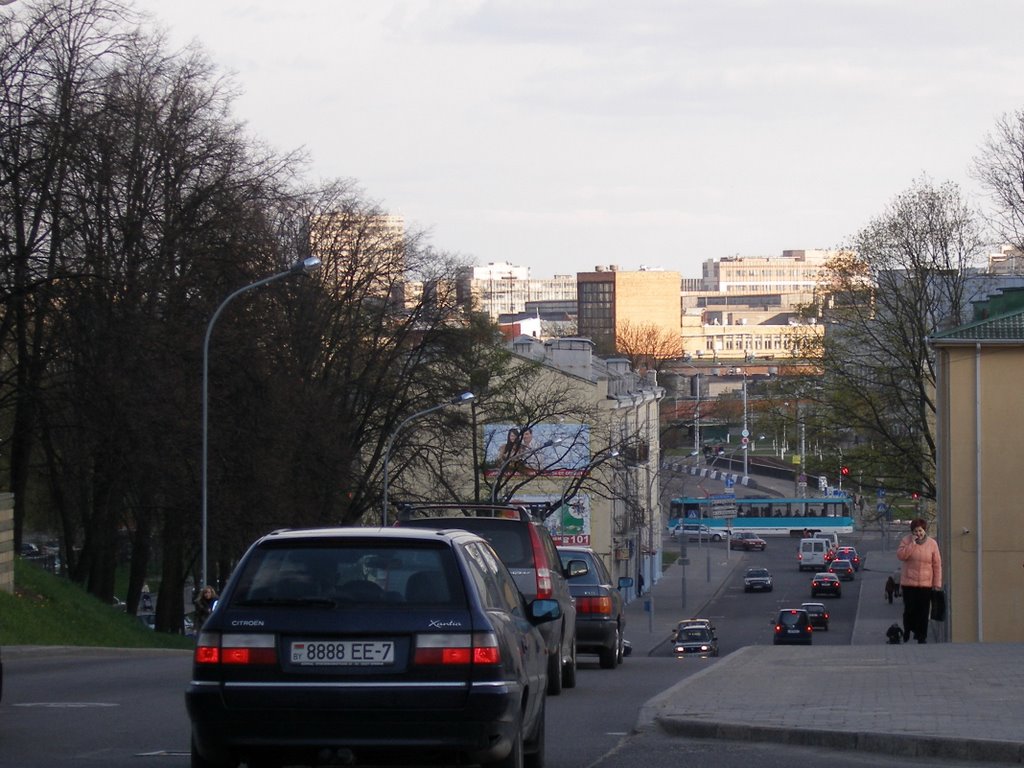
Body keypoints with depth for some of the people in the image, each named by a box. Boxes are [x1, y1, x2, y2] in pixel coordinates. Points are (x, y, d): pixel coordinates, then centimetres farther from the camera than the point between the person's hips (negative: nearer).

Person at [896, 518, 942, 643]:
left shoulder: (932, 544, 2)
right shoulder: (906, 541, 1)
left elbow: (937, 564, 4)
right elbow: (900, 555, -13)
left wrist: (937, 583, 1)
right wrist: (912, 543, -18)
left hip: (926, 584, 1)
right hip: (909, 583, -1)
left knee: (923, 611, 1)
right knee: (910, 609, 1)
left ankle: (921, 635, 11)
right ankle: (907, 632, 22)